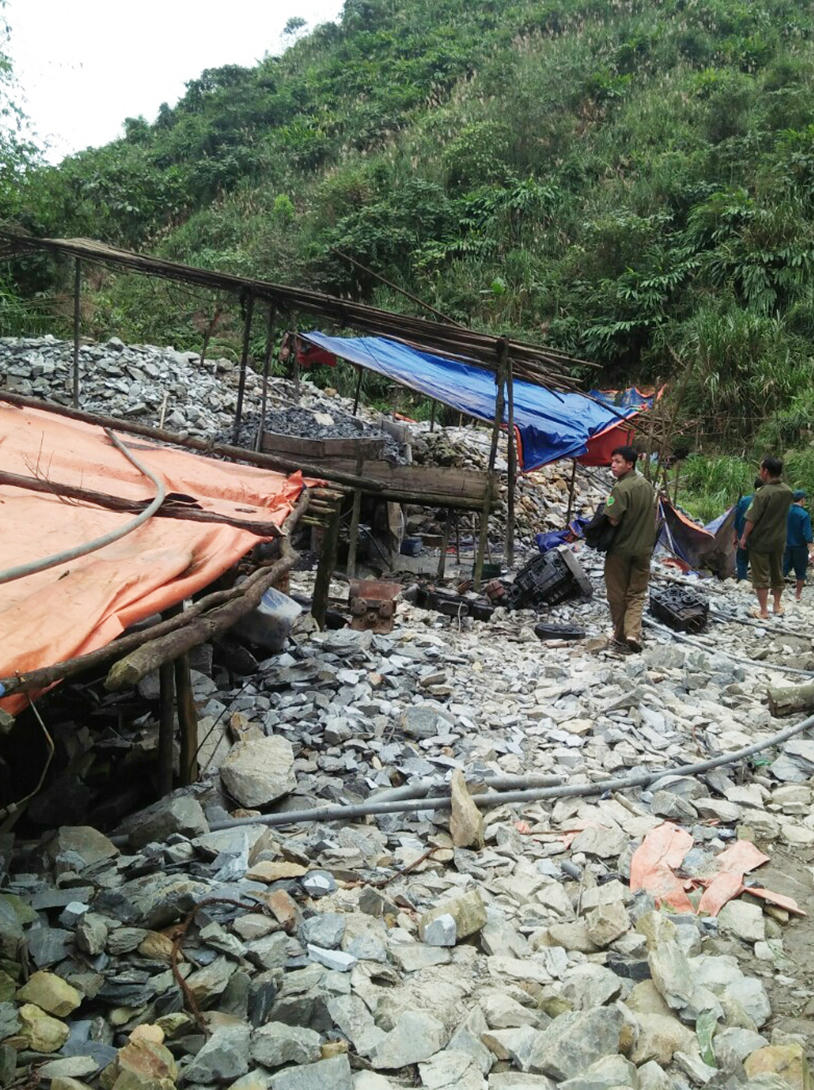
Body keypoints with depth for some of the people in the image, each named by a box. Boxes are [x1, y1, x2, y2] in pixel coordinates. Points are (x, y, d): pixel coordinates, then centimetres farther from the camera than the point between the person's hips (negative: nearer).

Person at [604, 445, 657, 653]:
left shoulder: (621, 489, -18)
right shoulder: (648, 486, 6)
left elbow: (612, 520, -22)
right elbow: (653, 517, 13)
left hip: (620, 549, -6)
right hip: (643, 549, 6)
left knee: (617, 595, 8)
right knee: (637, 593, 10)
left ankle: (620, 636, 17)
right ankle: (633, 633, -7)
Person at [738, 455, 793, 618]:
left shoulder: (763, 494, -23)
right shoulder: (788, 491, -3)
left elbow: (751, 520, -19)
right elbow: (784, 514, 9)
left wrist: (744, 537, -7)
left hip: (760, 542, -6)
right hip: (779, 540, 6)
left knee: (761, 576, 4)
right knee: (777, 573, 18)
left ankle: (763, 611, 8)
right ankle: (777, 606, 31)